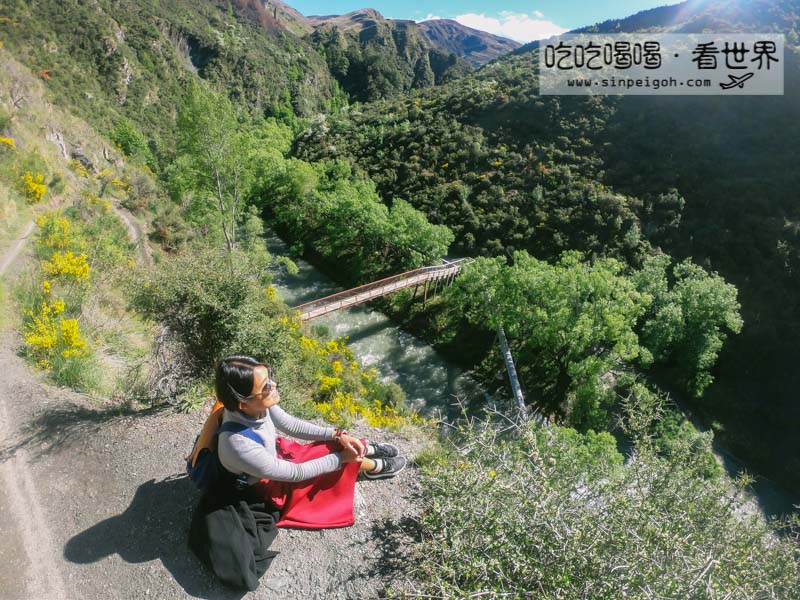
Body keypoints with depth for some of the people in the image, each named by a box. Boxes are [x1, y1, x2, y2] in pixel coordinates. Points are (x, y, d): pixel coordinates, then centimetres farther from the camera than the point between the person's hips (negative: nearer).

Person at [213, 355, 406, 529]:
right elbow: (296, 473, -27)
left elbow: (291, 425, -5)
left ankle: (369, 450, 32)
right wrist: (341, 457, -17)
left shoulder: (255, 404, -25)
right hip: (274, 487, -5)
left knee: (342, 446, 1)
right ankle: (376, 467, 23)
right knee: (347, 458, -7)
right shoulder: (240, 446, -42)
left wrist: (338, 435, -12)